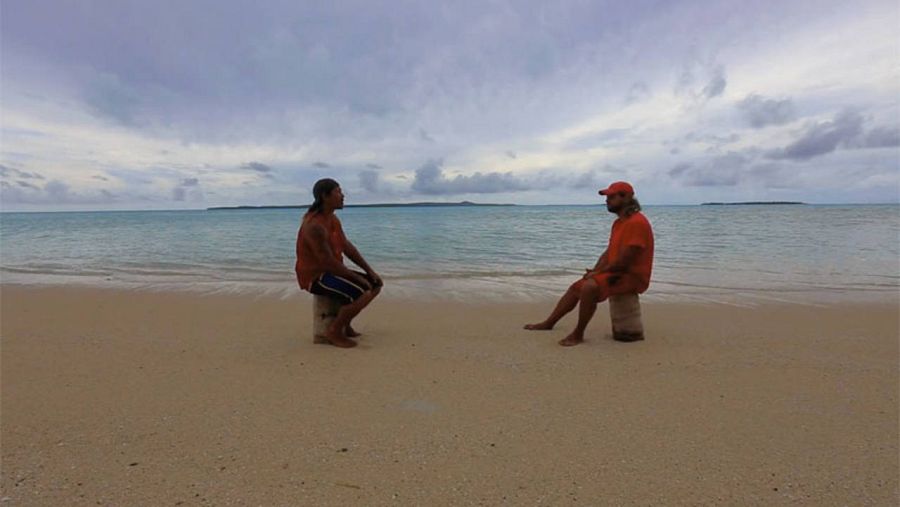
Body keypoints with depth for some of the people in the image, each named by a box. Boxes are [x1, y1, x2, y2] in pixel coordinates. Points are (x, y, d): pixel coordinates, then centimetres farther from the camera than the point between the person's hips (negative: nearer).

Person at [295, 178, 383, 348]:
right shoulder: (316, 226, -26)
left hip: (330, 273, 10)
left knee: (376, 284, 6)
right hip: (316, 278, -10)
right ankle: (335, 330, -8)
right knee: (364, 293, -27)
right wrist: (358, 278, -16)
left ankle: (344, 324, 13)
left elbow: (347, 247, 10)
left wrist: (370, 271, 2)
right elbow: (329, 263, -26)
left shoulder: (332, 218, 6)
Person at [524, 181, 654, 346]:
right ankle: (548, 323, 23)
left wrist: (598, 272, -13)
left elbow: (624, 261, -24)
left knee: (589, 287, -32)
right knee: (575, 287, 12)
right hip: (616, 272, 10)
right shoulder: (618, 222, 13)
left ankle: (578, 334, -18)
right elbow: (608, 253, 15)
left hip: (632, 276, -10)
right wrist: (594, 271, -1)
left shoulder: (637, 222, -20)